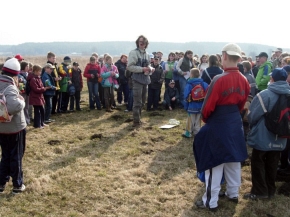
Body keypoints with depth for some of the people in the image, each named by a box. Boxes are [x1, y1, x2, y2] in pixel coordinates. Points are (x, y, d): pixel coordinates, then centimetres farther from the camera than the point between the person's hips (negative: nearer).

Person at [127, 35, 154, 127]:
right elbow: (129, 67, -15)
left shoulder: (147, 54, 12)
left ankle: (138, 118, 30)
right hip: (137, 80, -7)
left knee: (142, 101, 16)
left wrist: (151, 68, 0)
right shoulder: (133, 53, -8)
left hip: (145, 79, 7)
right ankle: (136, 121, 2)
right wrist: (142, 69, -20)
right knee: (137, 102, -6)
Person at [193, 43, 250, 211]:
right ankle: (233, 194, 34)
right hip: (235, 124, 7)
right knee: (234, 160, 19)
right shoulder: (244, 80, -2)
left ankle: (211, 202, 12)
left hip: (218, 125, -6)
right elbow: (241, 104, 10)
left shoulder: (219, 79, -22)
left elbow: (208, 106, -17)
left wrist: (205, 119, 3)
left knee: (214, 163, 3)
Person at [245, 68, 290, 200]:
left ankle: (259, 191, 12)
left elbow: (252, 115, -12)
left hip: (263, 136, -6)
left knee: (258, 163, 7)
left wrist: (252, 125, 8)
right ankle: (270, 191, 26)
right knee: (272, 165, 16)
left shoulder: (265, 95, -20)